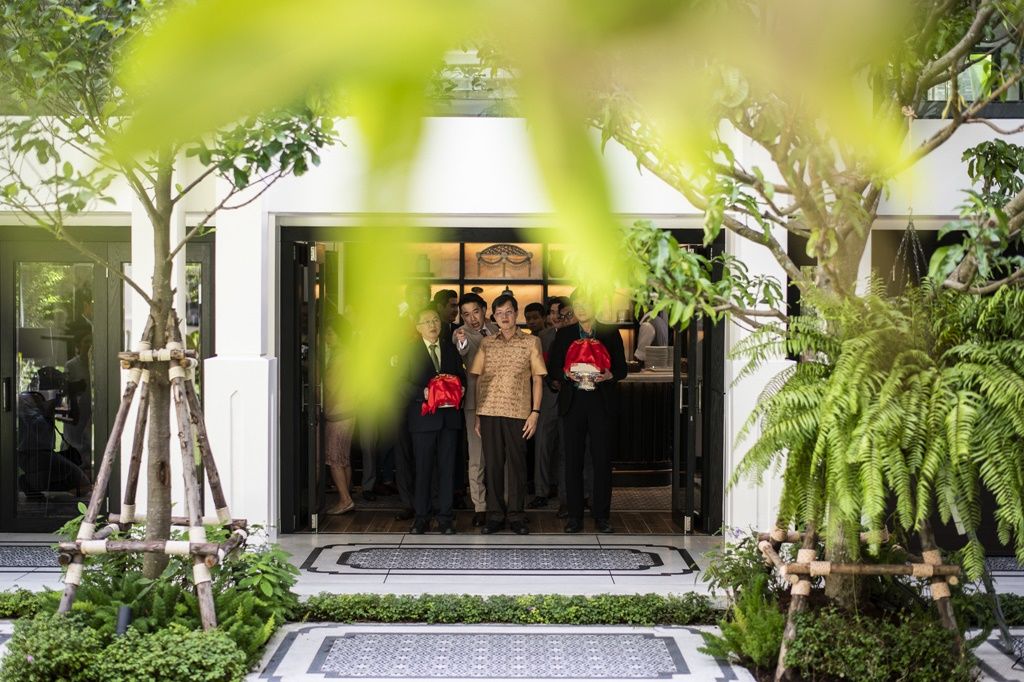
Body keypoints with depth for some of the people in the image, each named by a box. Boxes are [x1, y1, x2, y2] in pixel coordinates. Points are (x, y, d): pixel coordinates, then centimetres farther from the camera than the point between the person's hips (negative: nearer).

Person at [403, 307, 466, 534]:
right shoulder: (411, 351, 0)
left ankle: (445, 517, 11)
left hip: (449, 414, 3)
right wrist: (423, 393, -19)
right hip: (423, 415, -3)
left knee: (447, 467, 5)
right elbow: (405, 383, -4)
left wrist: (461, 388, -4)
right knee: (423, 468, 2)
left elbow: (461, 375, 16)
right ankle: (421, 516, 11)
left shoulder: (451, 348, 12)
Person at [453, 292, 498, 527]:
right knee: (476, 457, -1)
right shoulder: (460, 334, -9)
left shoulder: (494, 329, 8)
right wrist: (462, 343, -56)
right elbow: (463, 352, -33)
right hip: (476, 402, -4)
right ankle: (479, 507, 6)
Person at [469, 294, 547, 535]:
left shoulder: (531, 342, 5)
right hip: (489, 412, 2)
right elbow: (478, 379, 11)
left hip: (518, 413, -2)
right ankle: (495, 515, 12)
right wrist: (477, 415, 5)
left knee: (517, 463, 1)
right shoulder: (486, 343, 11)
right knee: (492, 463, 4)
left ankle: (516, 515, 10)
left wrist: (535, 412, -3)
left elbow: (537, 379, 5)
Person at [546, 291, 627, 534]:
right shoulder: (564, 335, 11)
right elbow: (552, 368, 8)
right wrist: (566, 373, -12)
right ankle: (574, 515, 6)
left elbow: (622, 369, 7)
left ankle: (601, 515, 5)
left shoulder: (610, 333, 8)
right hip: (573, 402, 1)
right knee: (573, 460, 1)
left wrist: (609, 375, -14)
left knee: (602, 459, -2)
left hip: (601, 403, -1)